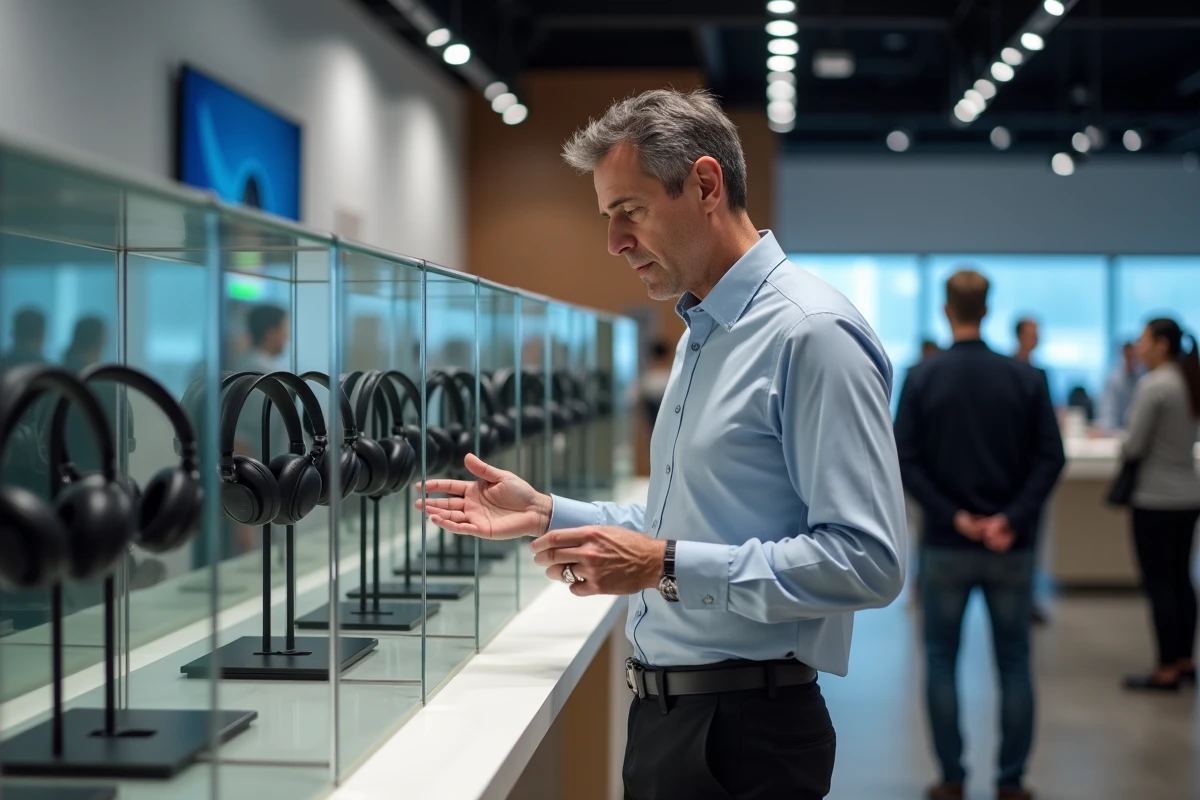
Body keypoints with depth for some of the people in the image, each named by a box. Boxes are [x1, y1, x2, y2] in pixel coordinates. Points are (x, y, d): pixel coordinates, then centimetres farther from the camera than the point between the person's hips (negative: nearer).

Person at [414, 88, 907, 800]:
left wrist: (667, 567, -24)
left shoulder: (810, 333, -17)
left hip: (744, 731, -9)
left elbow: (866, 560, -23)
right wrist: (548, 515, 11)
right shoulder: (703, 336, 15)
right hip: (665, 711, 9)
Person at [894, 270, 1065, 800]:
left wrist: (954, 516, -10)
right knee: (1013, 663, 9)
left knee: (941, 661, 10)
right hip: (1011, 547, 1)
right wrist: (1012, 517, -11)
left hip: (945, 545, -1)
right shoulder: (1026, 378, -1)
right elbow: (1050, 457, -7)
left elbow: (906, 462, -10)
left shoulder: (921, 379, -5)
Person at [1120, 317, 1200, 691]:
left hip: (1156, 499, -8)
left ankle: (1167, 669, 3)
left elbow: (1134, 446, -16)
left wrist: (1123, 447, 3)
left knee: (1158, 583, -2)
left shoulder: (1153, 386, -17)